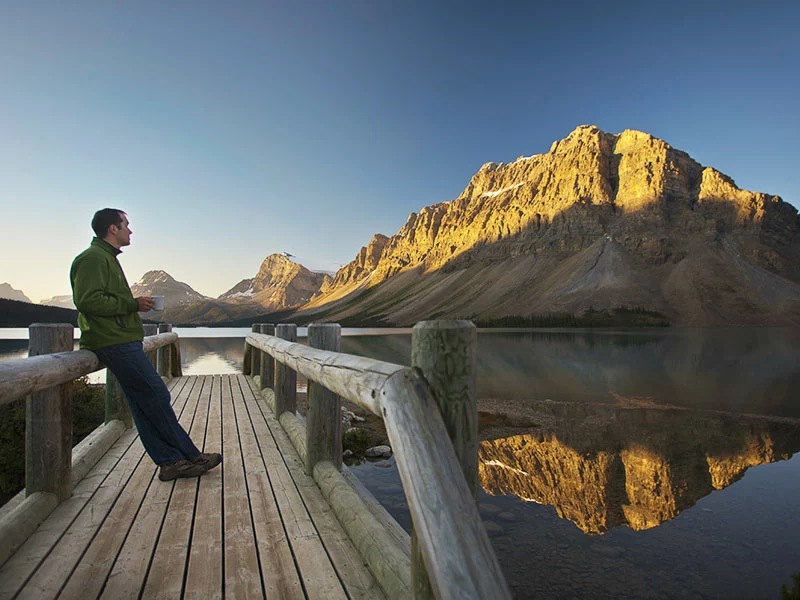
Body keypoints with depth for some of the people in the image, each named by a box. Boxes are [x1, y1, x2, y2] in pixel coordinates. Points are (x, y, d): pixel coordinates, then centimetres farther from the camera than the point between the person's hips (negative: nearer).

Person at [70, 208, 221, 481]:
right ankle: (191, 457, 2)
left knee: (143, 404, 7)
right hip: (116, 343, -11)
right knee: (157, 397, -7)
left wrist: (135, 305, 11)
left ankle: (170, 462, 11)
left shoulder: (105, 258, 23)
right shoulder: (93, 258, -10)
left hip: (121, 342, 11)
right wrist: (133, 304, -15)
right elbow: (87, 300, -21)